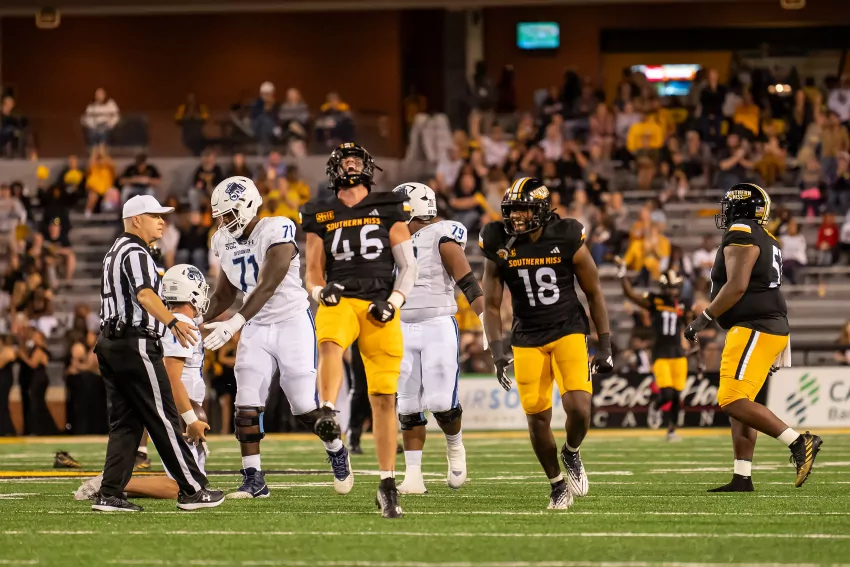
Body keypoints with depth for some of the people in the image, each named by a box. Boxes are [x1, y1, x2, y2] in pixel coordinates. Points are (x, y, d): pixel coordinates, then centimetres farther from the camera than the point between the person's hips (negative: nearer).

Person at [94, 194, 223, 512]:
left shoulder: (115, 253, 20)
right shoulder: (136, 253, -12)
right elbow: (145, 295, -28)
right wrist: (172, 322, -37)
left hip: (111, 343, 10)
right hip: (136, 345, -10)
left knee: (125, 422, 9)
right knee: (163, 419, -4)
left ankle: (110, 494, 3)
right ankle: (192, 489, 0)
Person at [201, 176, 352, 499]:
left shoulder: (276, 232, -20)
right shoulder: (226, 242, 3)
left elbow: (266, 288, -29)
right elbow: (224, 294, 16)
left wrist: (235, 324, -37)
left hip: (293, 324, -6)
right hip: (257, 329, 6)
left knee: (305, 406, -2)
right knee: (246, 405, -5)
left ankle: (337, 452, 25)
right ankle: (253, 479, -1)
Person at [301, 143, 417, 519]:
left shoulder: (388, 210, 11)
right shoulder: (321, 217, 14)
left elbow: (408, 266, 9)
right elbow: (313, 271, 15)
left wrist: (393, 302, -6)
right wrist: (321, 290, -8)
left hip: (380, 307, 0)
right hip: (340, 301, 0)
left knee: (384, 397, -1)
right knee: (329, 343, -38)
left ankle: (387, 485, 5)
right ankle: (327, 414, -56)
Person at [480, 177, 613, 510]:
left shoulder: (567, 240, -10)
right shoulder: (500, 247, -6)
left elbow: (594, 293, 0)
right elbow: (491, 305, 1)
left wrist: (605, 346, 0)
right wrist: (498, 352, -10)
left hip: (569, 330, -2)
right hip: (527, 339, 2)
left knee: (579, 409, -18)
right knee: (538, 418, -1)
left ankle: (571, 454, 16)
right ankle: (557, 484, 20)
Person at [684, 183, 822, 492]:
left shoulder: (741, 237, -12)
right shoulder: (765, 240, 19)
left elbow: (737, 286, -21)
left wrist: (703, 319, -14)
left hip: (754, 329, -10)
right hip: (771, 325, 10)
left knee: (734, 401, -14)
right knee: (739, 402, 10)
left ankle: (799, 442, -19)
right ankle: (742, 478, 7)